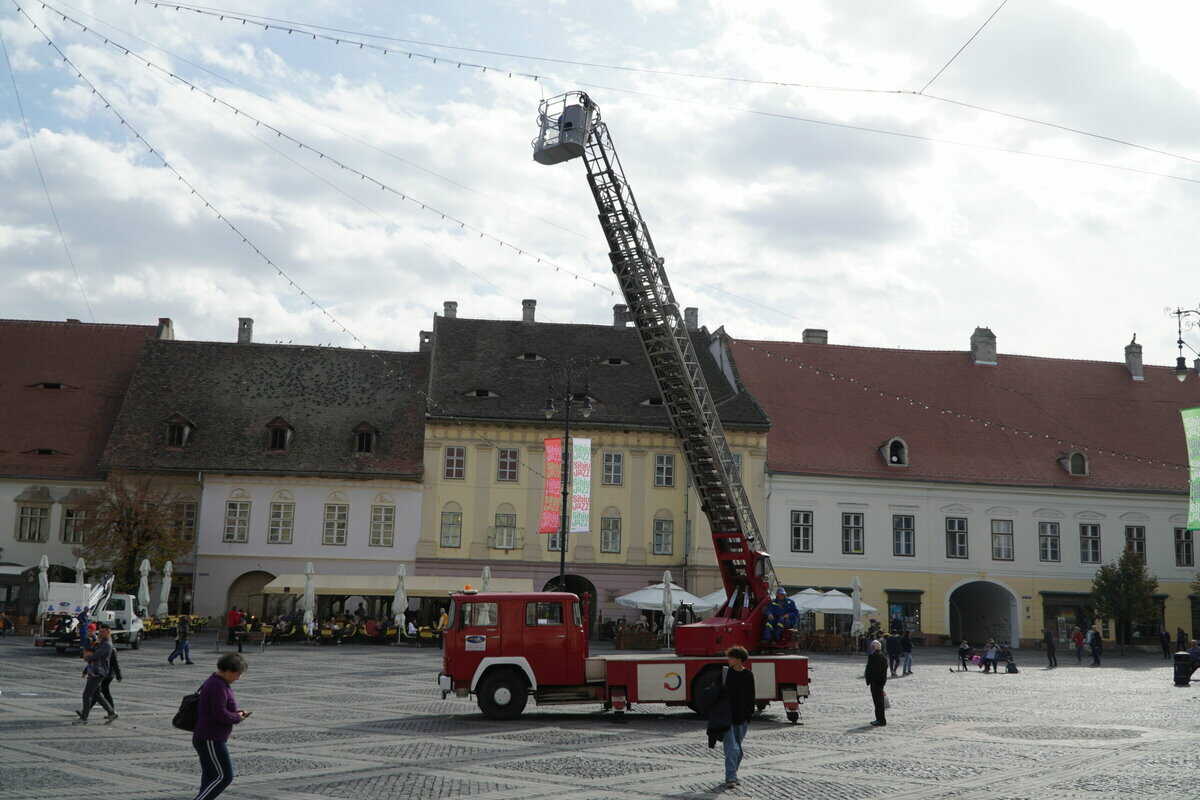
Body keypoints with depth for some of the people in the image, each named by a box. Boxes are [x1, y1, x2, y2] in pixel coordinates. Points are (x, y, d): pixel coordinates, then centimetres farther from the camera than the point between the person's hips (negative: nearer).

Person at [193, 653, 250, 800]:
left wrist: (238, 712, 5)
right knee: (224, 777, -9)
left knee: (210, 778, 14)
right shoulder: (218, 686, -20)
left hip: (210, 739, 11)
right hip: (210, 741, -11)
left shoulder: (216, 682, 12)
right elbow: (220, 714, -26)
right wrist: (238, 718, -9)